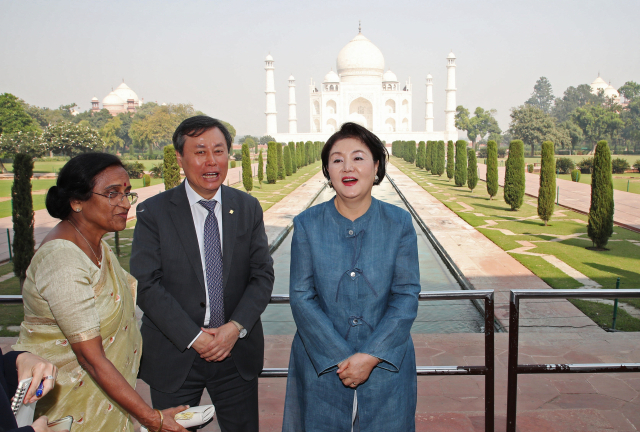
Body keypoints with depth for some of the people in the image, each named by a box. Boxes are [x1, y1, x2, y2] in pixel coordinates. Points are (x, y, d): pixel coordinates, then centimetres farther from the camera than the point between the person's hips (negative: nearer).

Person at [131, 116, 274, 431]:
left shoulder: (248, 208, 3)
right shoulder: (153, 213, -5)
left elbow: (263, 275, 0)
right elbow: (147, 286, -11)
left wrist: (236, 327, -13)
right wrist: (193, 338, -15)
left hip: (238, 350, 2)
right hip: (174, 355, -2)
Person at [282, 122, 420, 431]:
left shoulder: (399, 223, -4)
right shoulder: (307, 224, -4)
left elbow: (406, 296, -6)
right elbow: (301, 297, -7)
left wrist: (372, 356, -15)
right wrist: (341, 357, -14)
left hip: (385, 363, 0)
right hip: (321, 366, 0)